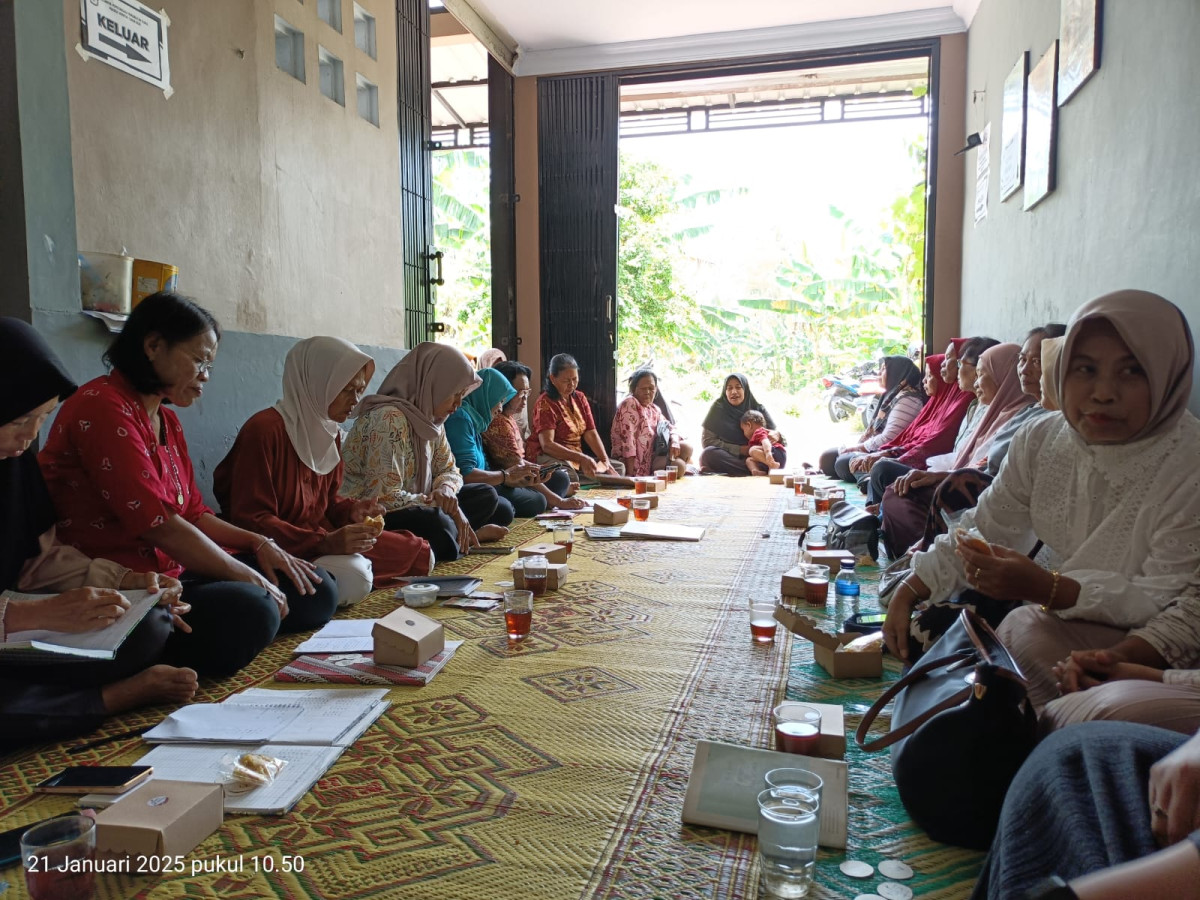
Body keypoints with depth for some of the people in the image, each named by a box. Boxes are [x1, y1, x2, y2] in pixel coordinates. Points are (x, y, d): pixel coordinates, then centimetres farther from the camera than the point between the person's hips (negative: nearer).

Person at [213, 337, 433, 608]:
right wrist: (324, 543, -29)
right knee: (351, 577, -35)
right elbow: (250, 520, -21)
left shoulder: (329, 432, 7)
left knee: (419, 554, 5)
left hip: (324, 541, 9)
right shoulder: (264, 430, -19)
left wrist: (352, 511, -7)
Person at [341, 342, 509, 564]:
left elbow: (450, 471, 12)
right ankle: (466, 536, -8)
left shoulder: (430, 418, 5)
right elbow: (385, 497, -28)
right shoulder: (390, 419, -23)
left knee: (486, 496, 4)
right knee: (438, 524, -35)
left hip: (411, 510, 9)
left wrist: (445, 489, -13)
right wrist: (449, 509, -20)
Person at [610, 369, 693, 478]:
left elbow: (670, 427, 18)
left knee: (686, 449, -1)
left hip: (651, 455, 8)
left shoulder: (654, 409, 12)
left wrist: (674, 442, -9)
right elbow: (628, 438, -21)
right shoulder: (630, 404, -14)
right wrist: (630, 474, -26)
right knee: (679, 467, -18)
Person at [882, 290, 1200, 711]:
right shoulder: (1042, 440, -5)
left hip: (1136, 636, -6)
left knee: (1031, 632, -29)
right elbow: (984, 530, 1)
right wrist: (908, 593, -9)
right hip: (1049, 598, 6)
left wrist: (1047, 589, -39)